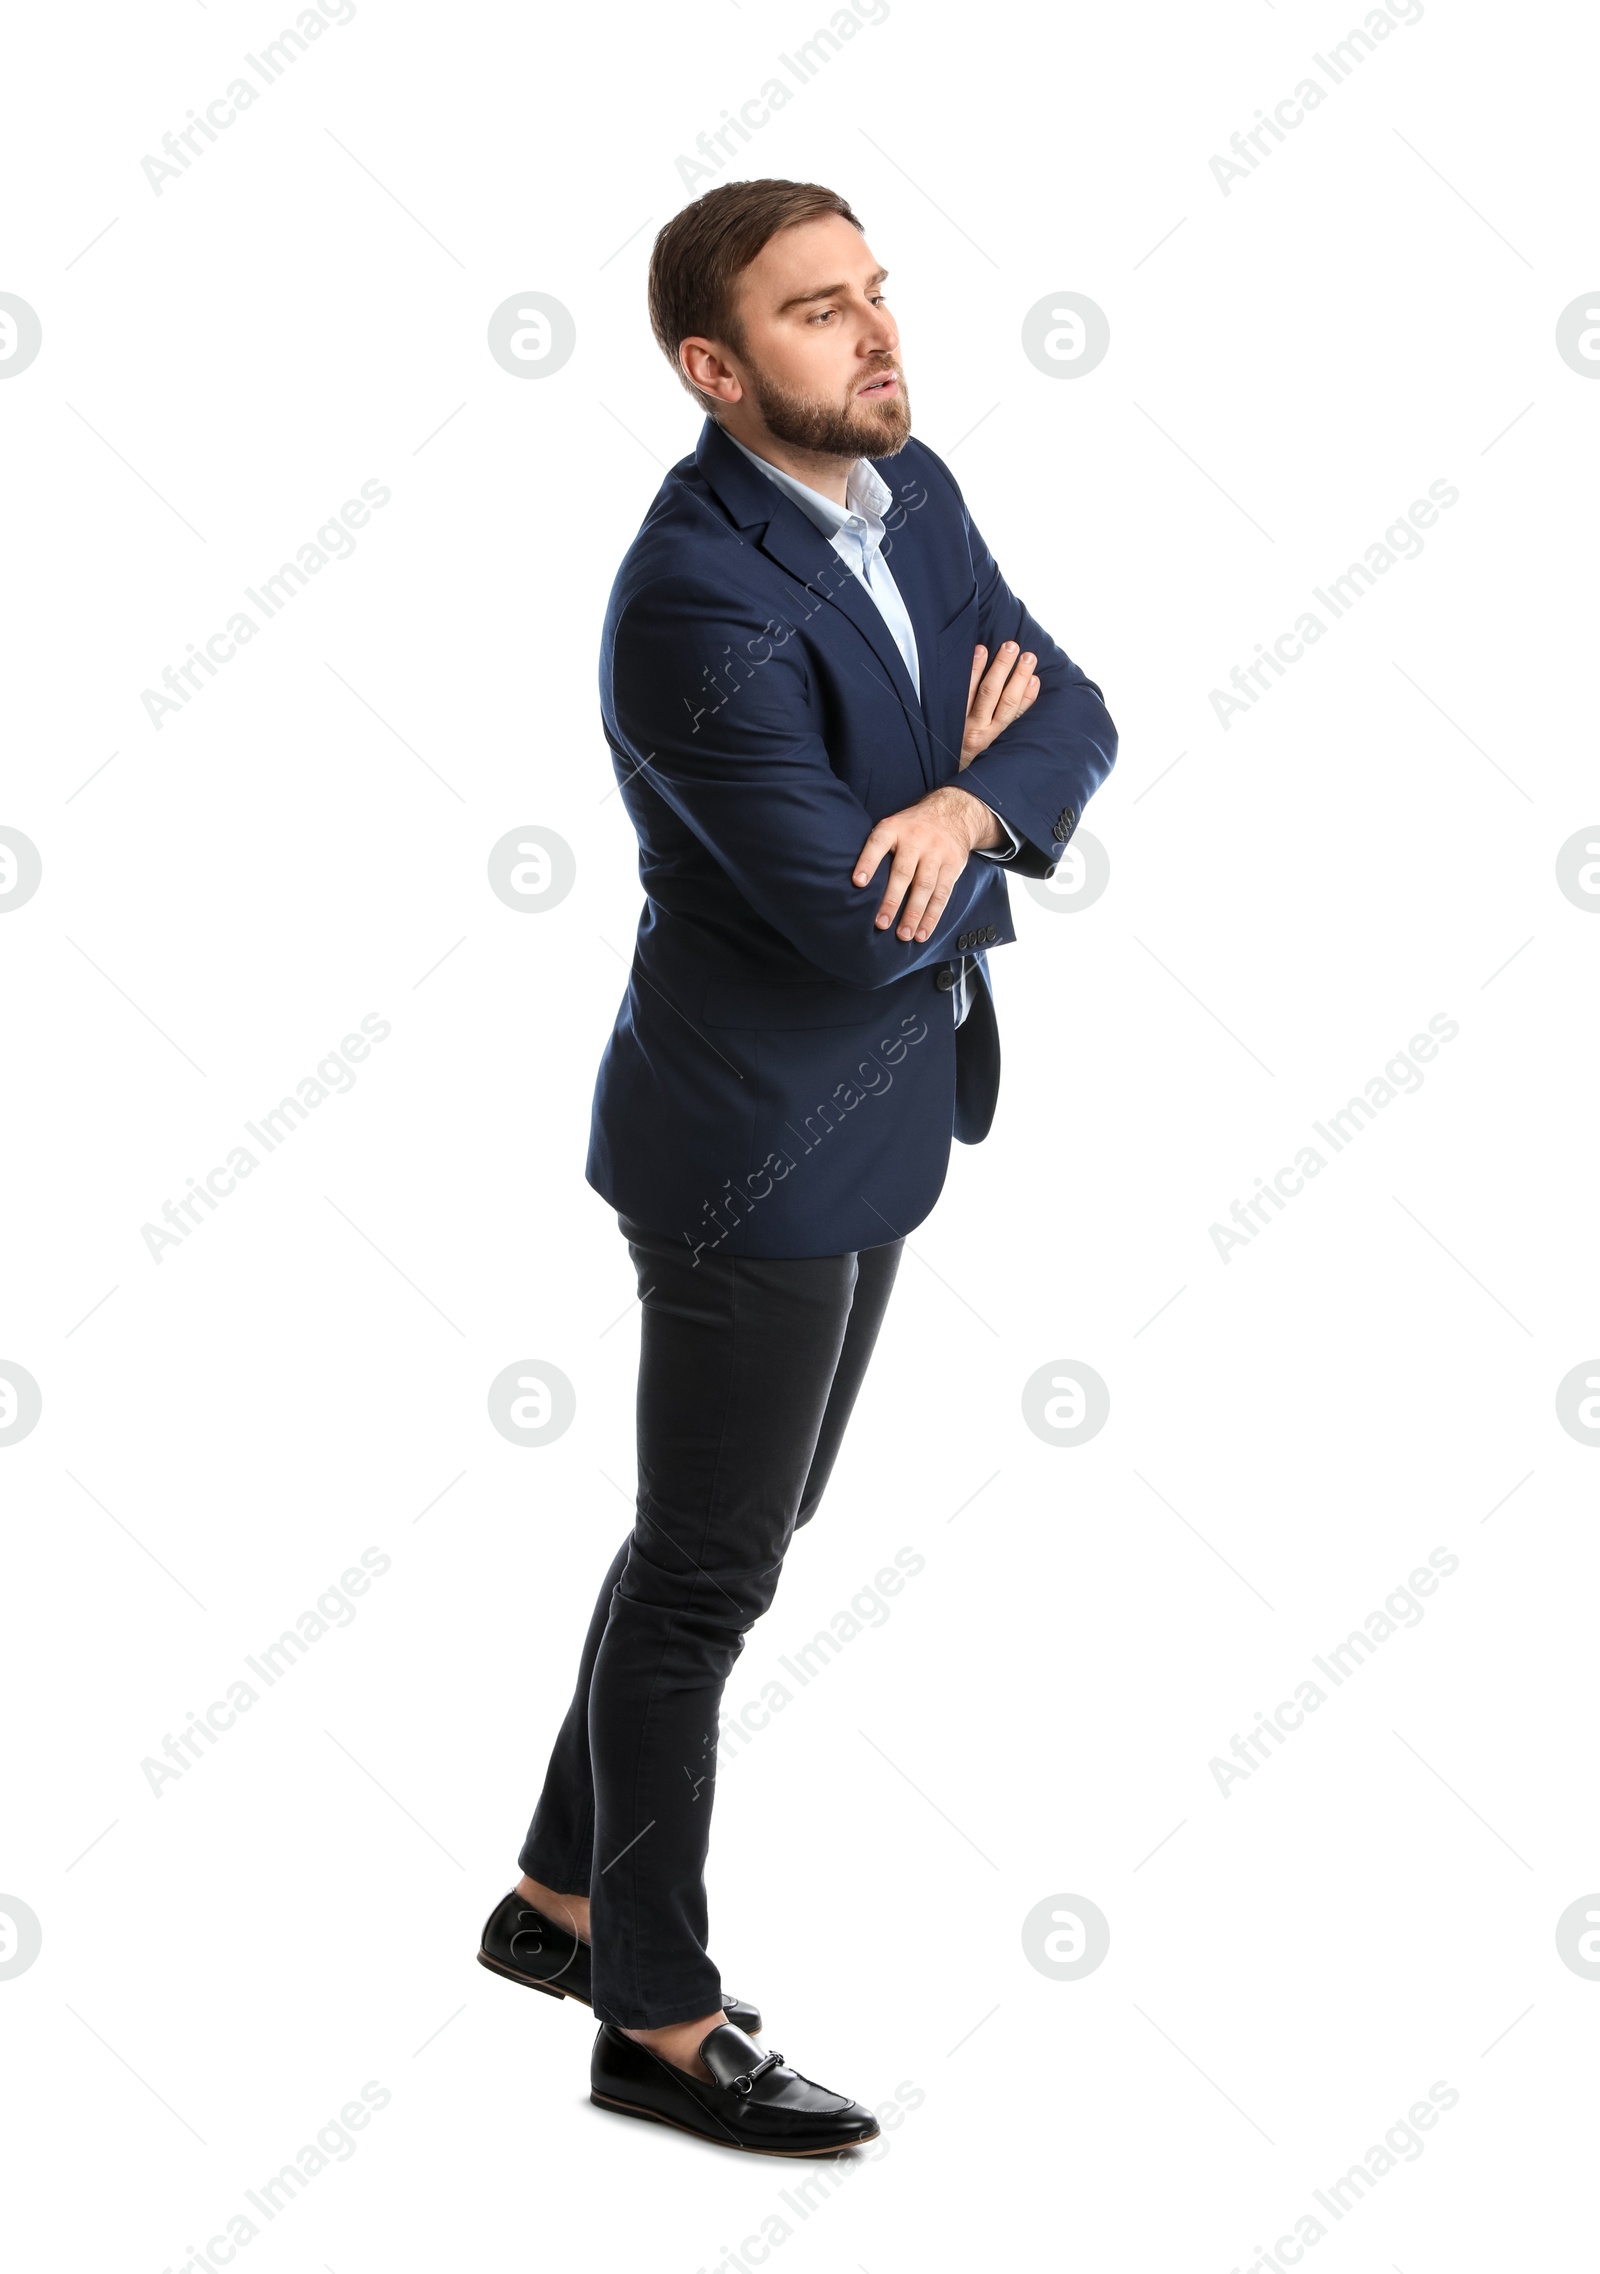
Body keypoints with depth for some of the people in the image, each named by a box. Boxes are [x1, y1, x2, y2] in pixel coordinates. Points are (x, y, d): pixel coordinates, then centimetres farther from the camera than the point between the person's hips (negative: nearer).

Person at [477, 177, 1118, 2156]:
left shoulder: (910, 491, 4)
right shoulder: (700, 600, -25)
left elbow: (1069, 713, 2)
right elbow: (854, 925, -28)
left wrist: (968, 802, -20)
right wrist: (985, 812, -8)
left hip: (876, 1118, 9)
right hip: (758, 1150, -9)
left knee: (741, 1532, 20)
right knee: (706, 1576, 4)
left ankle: (563, 1896, 38)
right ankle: (657, 2024, 21)